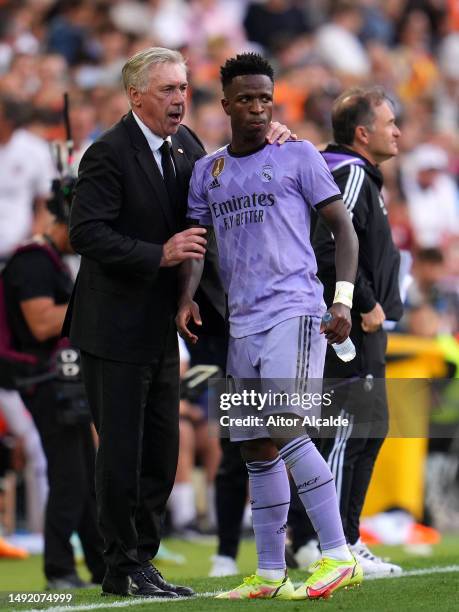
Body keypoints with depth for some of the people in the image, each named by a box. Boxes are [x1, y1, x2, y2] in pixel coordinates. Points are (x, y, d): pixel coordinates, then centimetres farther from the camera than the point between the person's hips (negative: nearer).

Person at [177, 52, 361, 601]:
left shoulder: (298, 156, 3)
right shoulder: (207, 171, 16)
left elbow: (343, 228, 3)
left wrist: (343, 299, -9)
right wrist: (187, 297, 1)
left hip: (295, 310, -6)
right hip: (243, 323, 6)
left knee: (284, 428, -21)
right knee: (256, 448, 6)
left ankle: (339, 557, -20)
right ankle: (269, 575, 12)